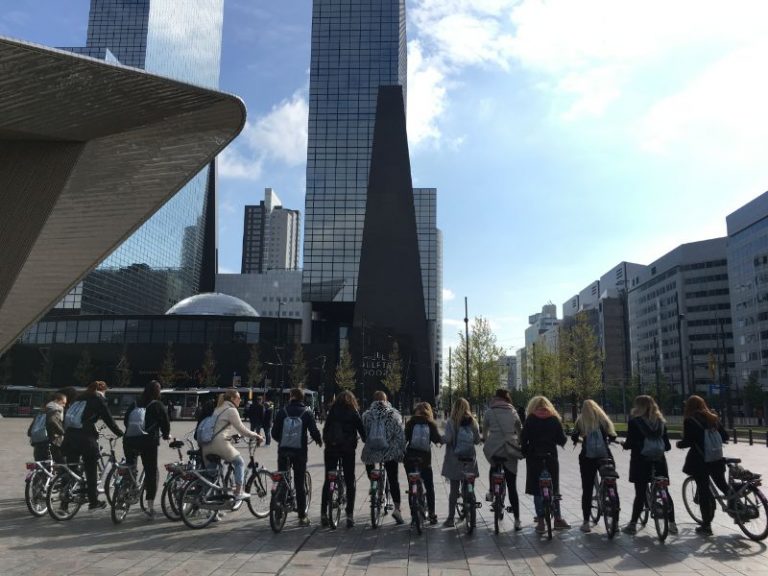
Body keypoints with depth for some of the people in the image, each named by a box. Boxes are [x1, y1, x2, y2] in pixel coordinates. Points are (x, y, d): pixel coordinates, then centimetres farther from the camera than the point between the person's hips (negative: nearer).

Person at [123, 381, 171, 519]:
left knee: (129, 469, 23)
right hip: (148, 441, -4)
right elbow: (165, 422, 1)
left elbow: (126, 420, 18)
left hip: (129, 441, 4)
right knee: (151, 472, 2)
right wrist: (166, 435, 20)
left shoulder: (134, 404, 13)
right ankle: (150, 506, 1)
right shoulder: (158, 405, 1)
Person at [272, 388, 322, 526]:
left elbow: (274, 433, 0)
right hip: (299, 451, -1)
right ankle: (302, 516, 9)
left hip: (283, 451, 1)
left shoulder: (282, 412, -1)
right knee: (300, 484, 6)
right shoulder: (307, 412, -3)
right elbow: (314, 431, -9)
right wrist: (319, 441, 12)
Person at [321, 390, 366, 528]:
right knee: (350, 482, 6)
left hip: (331, 448, 2)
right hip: (348, 449, -1)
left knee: (327, 481, 10)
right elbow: (362, 431, 0)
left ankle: (323, 513, 11)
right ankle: (350, 515, 2)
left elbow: (325, 429, 4)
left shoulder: (332, 411, 4)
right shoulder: (354, 413, 0)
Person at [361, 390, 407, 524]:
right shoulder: (394, 414, 0)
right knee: (393, 479, 5)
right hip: (391, 452, 0)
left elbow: (363, 433, 4)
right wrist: (402, 450, 3)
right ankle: (397, 507, -5)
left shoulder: (367, 415, 2)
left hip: (372, 451, 0)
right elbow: (401, 434, -3)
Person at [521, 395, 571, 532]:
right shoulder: (555, 419, 2)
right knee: (554, 489, 13)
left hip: (534, 458, -1)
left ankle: (541, 521, 4)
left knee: (537, 490, 4)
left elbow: (524, 439, -5)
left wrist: (524, 452, 8)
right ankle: (557, 519, 17)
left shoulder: (530, 419, -2)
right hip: (551, 458, 2)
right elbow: (562, 440, 1)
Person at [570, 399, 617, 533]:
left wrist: (576, 440, 19)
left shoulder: (581, 421, 0)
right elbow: (612, 436, 4)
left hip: (587, 458, -1)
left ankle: (586, 522, 5)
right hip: (605, 457, 1)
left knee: (587, 490, 5)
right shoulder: (603, 419, 4)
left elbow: (574, 437, -5)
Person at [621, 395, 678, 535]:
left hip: (640, 462, -4)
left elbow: (630, 443, -12)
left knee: (640, 493, 1)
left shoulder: (634, 422, -9)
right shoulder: (661, 422, 7)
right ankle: (672, 524, 16)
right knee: (664, 492, 13)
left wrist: (624, 445, 9)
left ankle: (632, 524, 6)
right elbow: (667, 446, 6)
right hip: (659, 462, 4)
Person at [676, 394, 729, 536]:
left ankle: (706, 526, 8)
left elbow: (687, 441, -15)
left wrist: (679, 444, 5)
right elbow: (725, 436, 8)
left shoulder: (690, 421, -9)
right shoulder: (713, 418, 9)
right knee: (722, 484, 25)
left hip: (699, 460, -5)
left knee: (703, 490, 2)